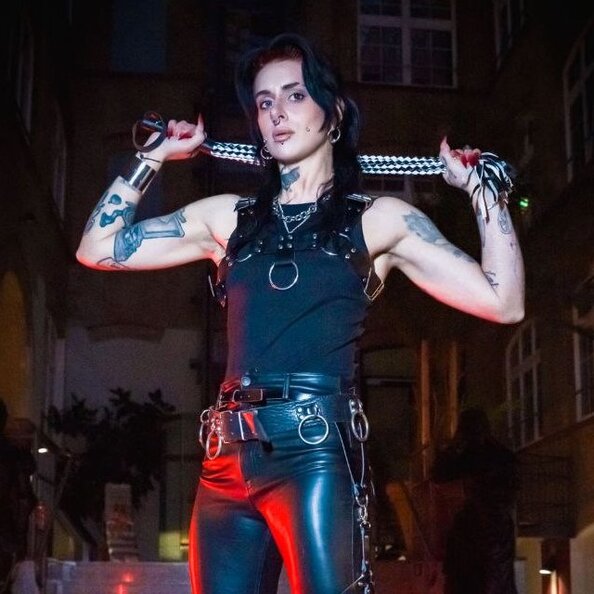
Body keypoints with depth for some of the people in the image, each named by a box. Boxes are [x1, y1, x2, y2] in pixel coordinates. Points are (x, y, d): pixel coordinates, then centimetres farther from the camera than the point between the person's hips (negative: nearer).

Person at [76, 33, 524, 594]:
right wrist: (155, 156, 20)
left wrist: (482, 189, 6)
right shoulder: (228, 217, 18)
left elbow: (503, 302, 6)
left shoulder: (377, 220, 11)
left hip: (316, 450, -3)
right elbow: (98, 248, 18)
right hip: (229, 459, 4)